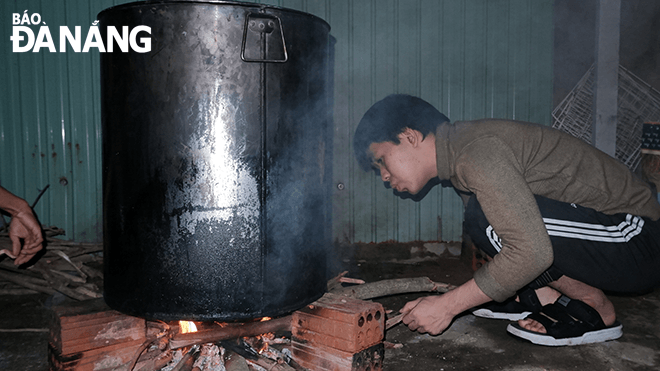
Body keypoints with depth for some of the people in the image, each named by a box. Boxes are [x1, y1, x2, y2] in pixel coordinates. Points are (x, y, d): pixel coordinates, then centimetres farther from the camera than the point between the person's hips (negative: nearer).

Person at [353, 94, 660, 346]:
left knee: (488, 217, -27)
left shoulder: (477, 151, -23)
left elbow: (531, 252, -30)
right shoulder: (461, 152, 8)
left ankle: (596, 310, -7)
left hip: (635, 241, -9)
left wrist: (447, 306, -21)